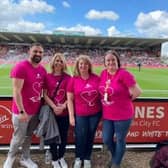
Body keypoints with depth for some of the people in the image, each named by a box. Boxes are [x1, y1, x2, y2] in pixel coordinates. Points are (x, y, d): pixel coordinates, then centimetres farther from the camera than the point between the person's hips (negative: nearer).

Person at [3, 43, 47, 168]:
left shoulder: (43, 70, 4)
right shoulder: (20, 67, -17)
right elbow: (16, 91, -20)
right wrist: (21, 111, -20)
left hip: (36, 111, 6)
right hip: (22, 112, -6)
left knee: (29, 137, 19)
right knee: (19, 138, 9)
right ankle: (10, 158, 35)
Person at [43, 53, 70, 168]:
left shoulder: (68, 78, -1)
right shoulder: (48, 77, -1)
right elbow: (45, 95, -4)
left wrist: (63, 106, -15)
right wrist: (54, 107, -15)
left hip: (65, 112, 1)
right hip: (51, 112, 0)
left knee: (64, 136, 11)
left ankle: (61, 157, 34)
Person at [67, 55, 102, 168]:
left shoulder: (96, 78, -3)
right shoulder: (73, 80, -7)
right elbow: (70, 99, -4)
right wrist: (71, 116, -7)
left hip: (95, 114, 2)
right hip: (80, 115, -1)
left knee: (90, 136, 15)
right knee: (80, 137, 9)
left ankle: (87, 158, 37)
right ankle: (79, 158, 36)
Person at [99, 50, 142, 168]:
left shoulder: (124, 74, -19)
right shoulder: (103, 73, 0)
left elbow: (137, 92, -19)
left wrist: (126, 99, -4)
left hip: (122, 115, -6)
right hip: (107, 115, 6)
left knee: (120, 140, 12)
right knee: (107, 140, 15)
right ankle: (115, 157, 46)